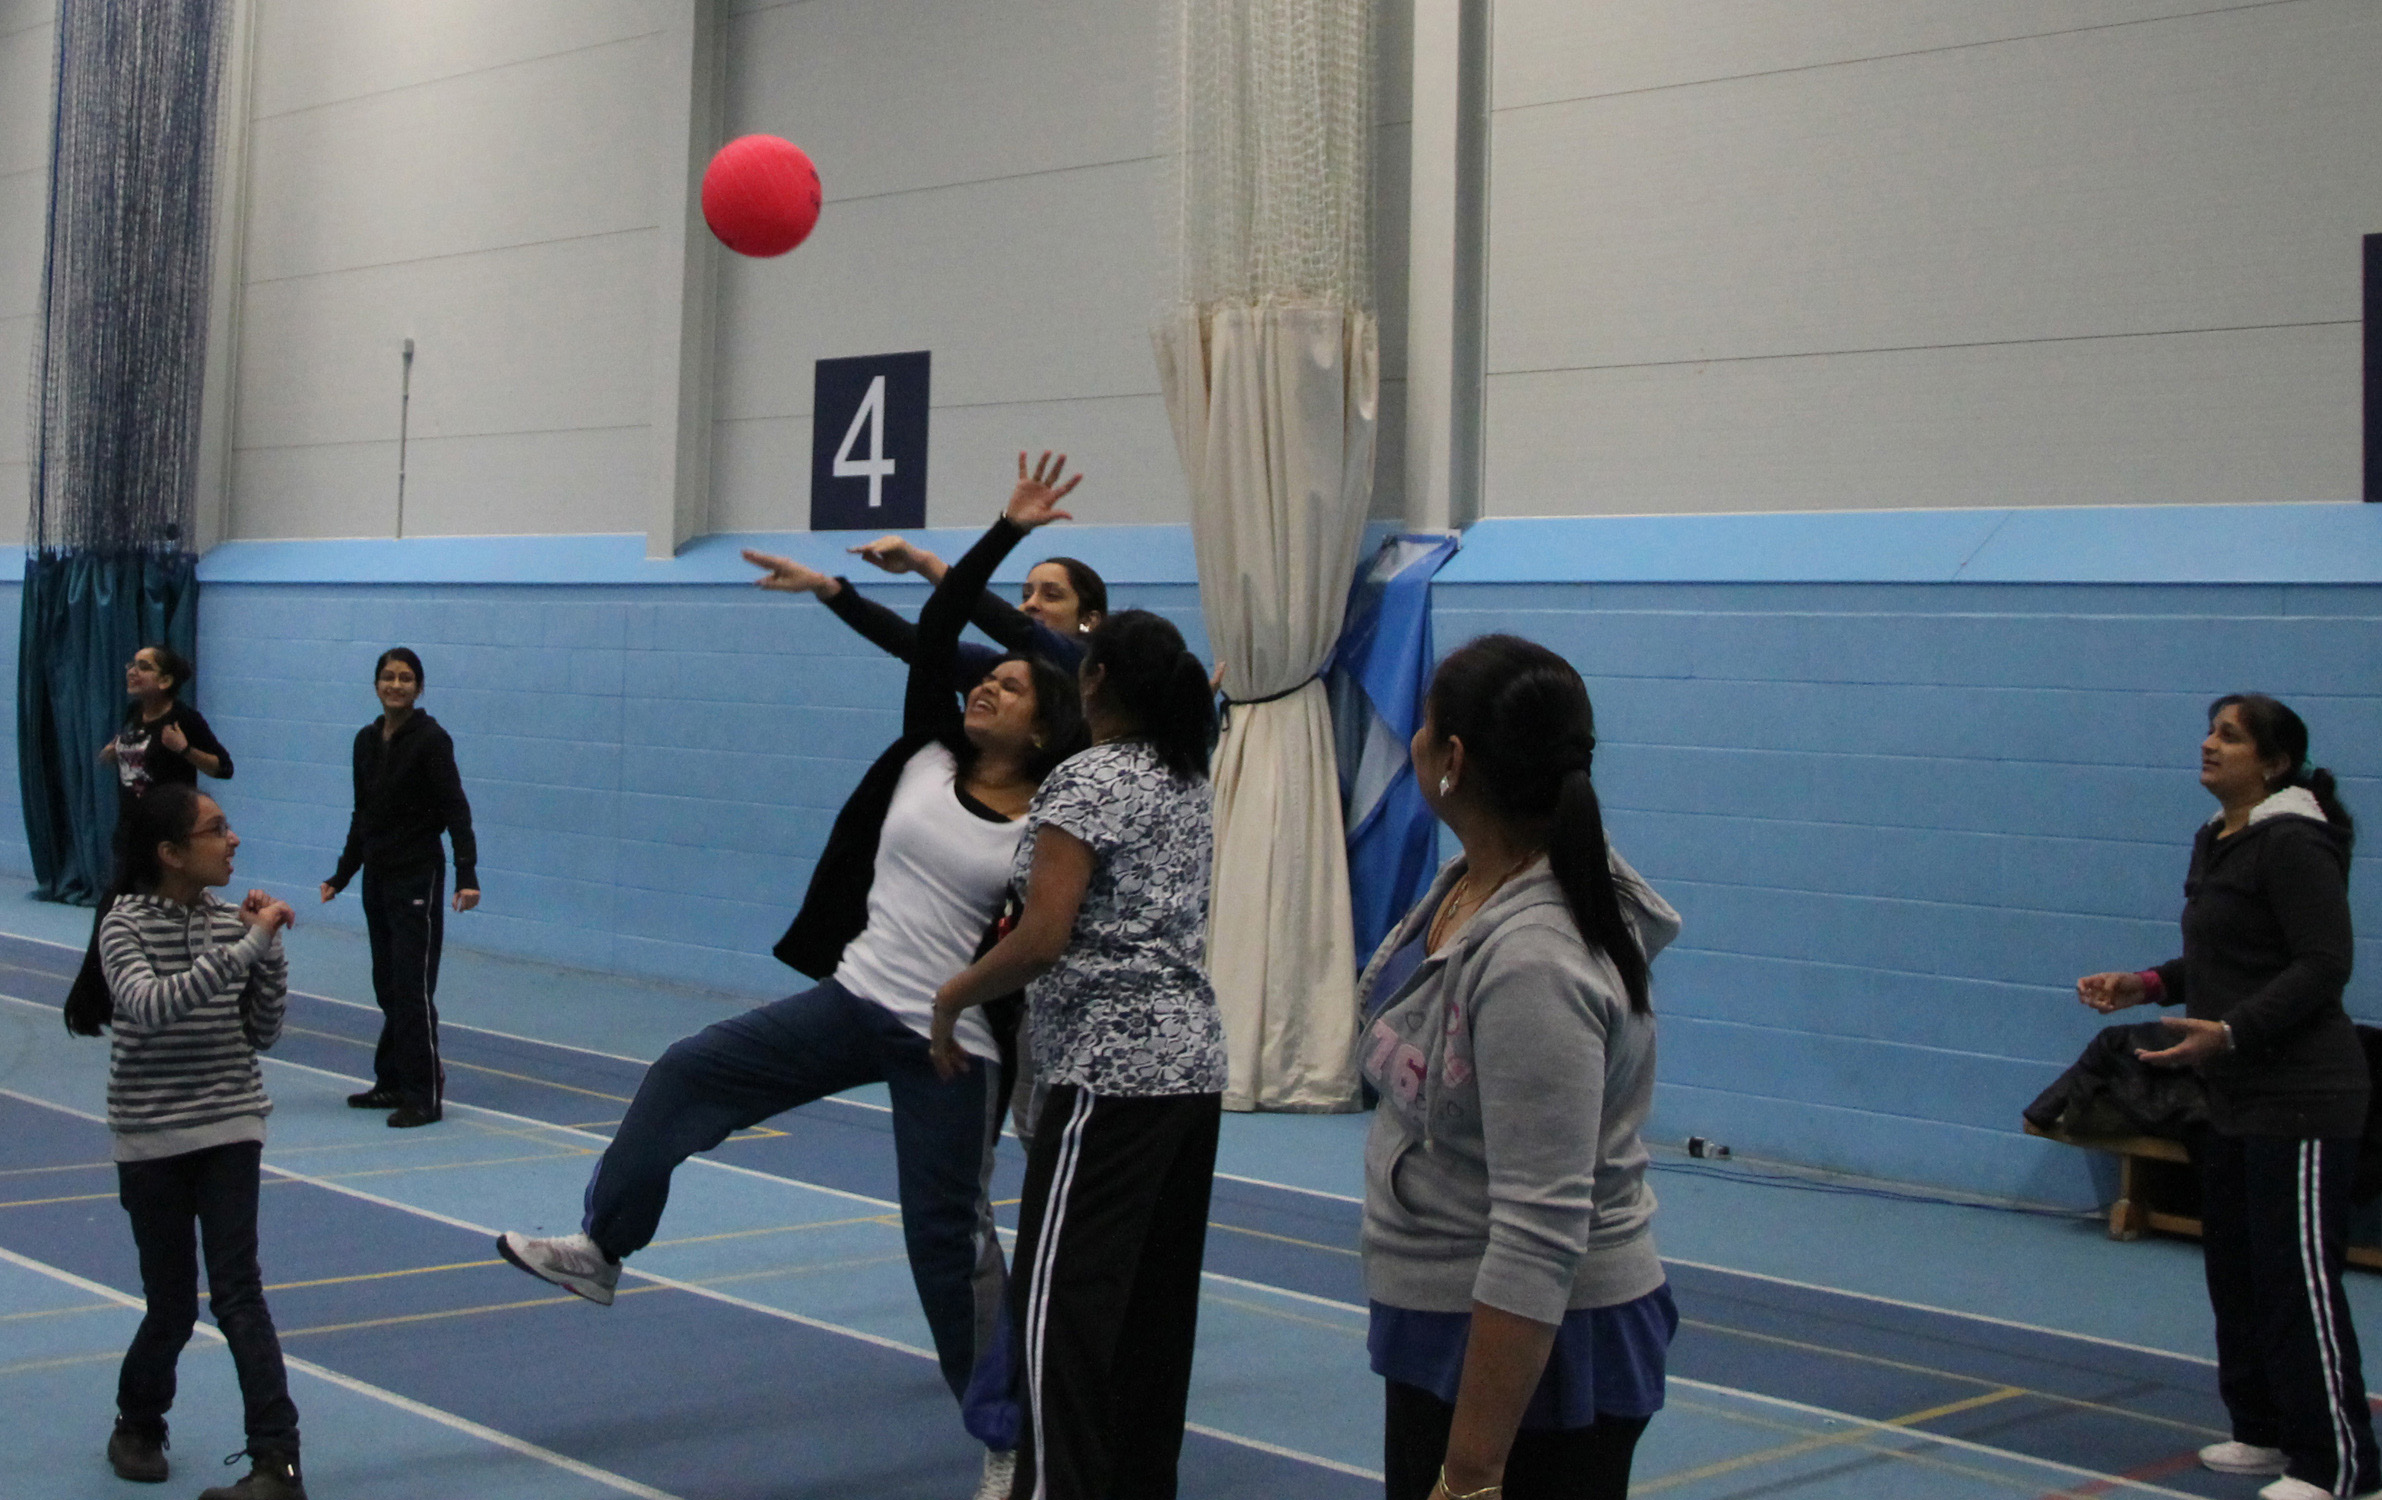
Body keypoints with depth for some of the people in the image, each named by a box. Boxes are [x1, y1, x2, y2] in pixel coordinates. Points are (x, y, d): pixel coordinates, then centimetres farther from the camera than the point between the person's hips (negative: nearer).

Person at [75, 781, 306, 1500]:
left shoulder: (233, 921, 1)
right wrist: (247, 946, -32)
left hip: (229, 1127, 2)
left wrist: (268, 951, -11)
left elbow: (261, 1034, 2)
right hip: (151, 1138, -2)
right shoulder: (126, 926, -10)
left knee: (236, 1292, -8)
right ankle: (139, 1425, 35)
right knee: (172, 1306, 6)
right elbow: (150, 1006, -29)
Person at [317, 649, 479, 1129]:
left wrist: (467, 874, -25)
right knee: (387, 985, 11)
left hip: (417, 876, -7)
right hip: (377, 874, 7)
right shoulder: (366, 741, 9)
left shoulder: (430, 739, -11)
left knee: (412, 986, -7)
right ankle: (392, 1083, 19)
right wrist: (342, 875, 18)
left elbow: (455, 809, -16)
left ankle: (424, 1096, -4)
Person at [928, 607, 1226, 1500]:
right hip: (1196, 1066, 9)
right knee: (1155, 1306, 12)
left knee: (1060, 1303, -8)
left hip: (1110, 1074, -9)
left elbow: (1042, 939, -18)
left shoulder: (1087, 782, -11)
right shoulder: (1189, 782, 13)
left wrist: (952, 997, -4)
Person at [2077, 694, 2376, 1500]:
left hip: (2298, 1098, -10)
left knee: (2297, 1278, -6)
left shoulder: (2293, 845, -15)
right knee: (2234, 1270, 13)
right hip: (2233, 1098, 10)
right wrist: (2147, 985, 8)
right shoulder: (2216, 840, 13)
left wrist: (2232, 1032, -27)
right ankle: (2268, 1432, 25)